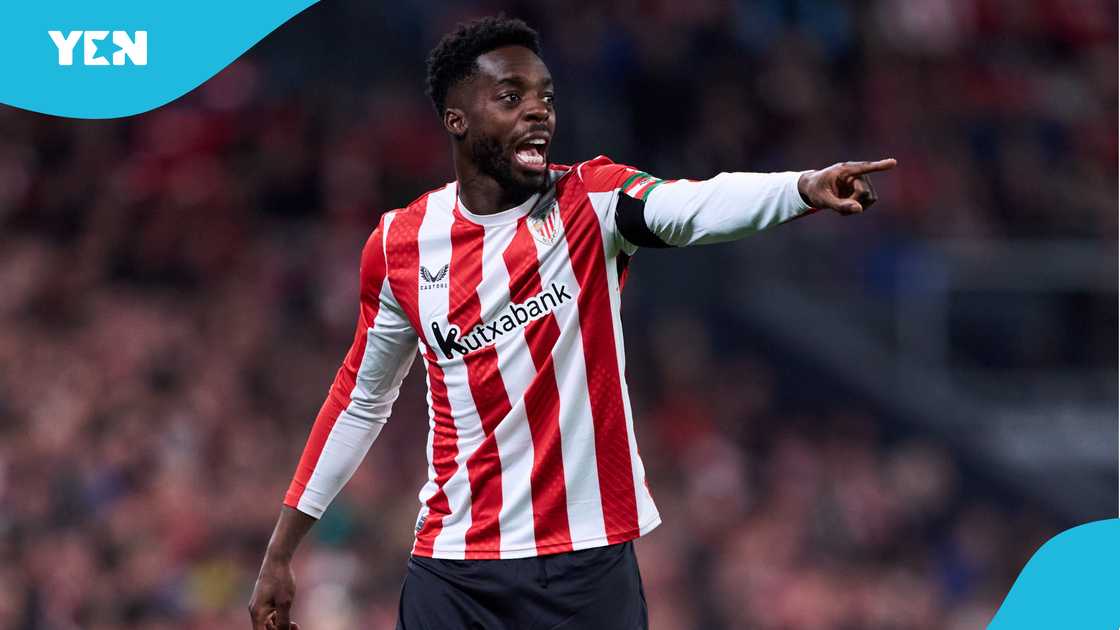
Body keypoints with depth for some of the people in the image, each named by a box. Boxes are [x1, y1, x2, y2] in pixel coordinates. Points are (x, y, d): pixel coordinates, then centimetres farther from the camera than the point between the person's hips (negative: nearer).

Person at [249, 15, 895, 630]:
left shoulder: (592, 201, -4)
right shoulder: (400, 245, 3)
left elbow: (697, 205, -25)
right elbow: (361, 400, 15)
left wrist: (805, 186, -46)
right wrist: (279, 556, 16)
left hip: (590, 566, -2)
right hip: (453, 571, 2)